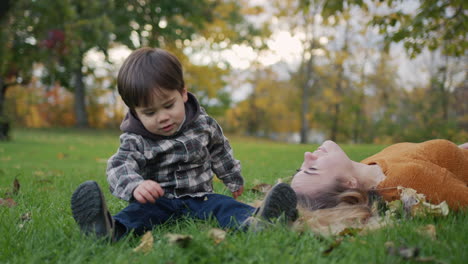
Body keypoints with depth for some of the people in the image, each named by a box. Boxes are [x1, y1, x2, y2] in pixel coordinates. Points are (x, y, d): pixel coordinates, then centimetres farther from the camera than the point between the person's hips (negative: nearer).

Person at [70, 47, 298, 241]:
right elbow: (119, 168, -26)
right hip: (158, 200, -2)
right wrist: (135, 185, -50)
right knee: (140, 211, -32)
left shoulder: (203, 124, 0)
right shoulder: (135, 141, -9)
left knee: (224, 205, -25)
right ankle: (111, 229, -61)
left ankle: (252, 220, -55)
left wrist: (234, 180, 31)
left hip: (200, 197, 3)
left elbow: (220, 153, 17)